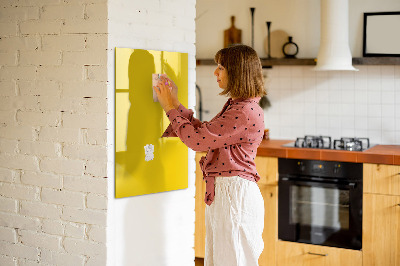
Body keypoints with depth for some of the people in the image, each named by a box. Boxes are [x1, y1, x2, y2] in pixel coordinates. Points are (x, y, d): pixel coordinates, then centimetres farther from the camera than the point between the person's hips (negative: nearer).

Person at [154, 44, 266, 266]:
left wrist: (170, 108, -7)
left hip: (235, 194, -10)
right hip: (222, 191, 10)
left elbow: (197, 139, -19)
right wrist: (175, 104, 15)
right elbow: (204, 131, 18)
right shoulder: (235, 106, 13)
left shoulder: (246, 112, -20)